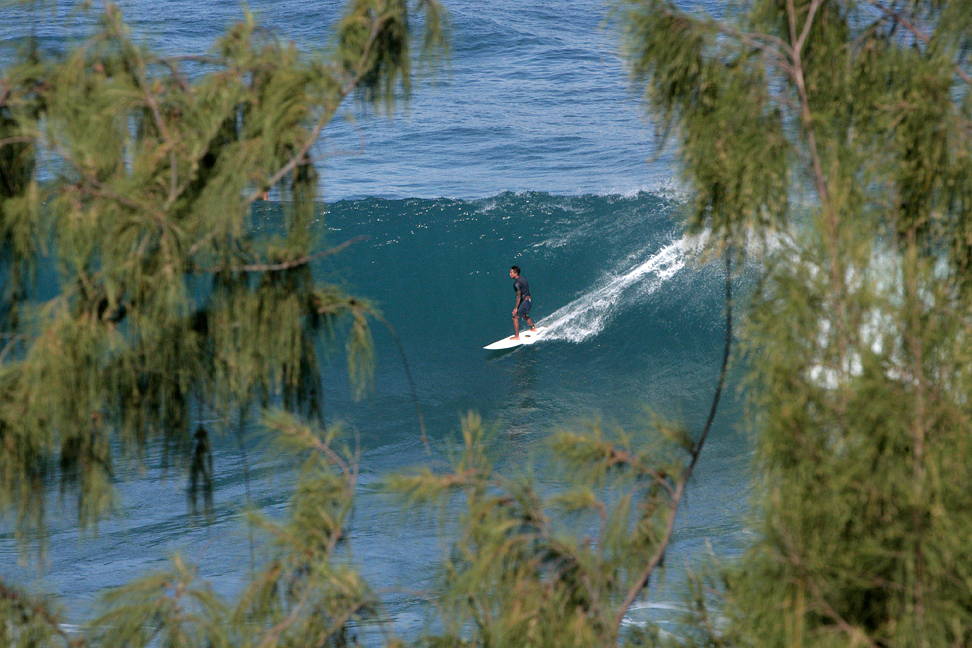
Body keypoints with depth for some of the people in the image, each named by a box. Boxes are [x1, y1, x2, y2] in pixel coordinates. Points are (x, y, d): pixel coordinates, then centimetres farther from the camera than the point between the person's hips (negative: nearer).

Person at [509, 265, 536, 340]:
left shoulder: (517, 283, -21)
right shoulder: (523, 279, 9)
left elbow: (519, 296, -23)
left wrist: (516, 308, -21)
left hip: (525, 302, -10)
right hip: (529, 300, 10)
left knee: (515, 317, -5)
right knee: (524, 315, 33)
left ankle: (517, 336, -5)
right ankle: (533, 328, 49)